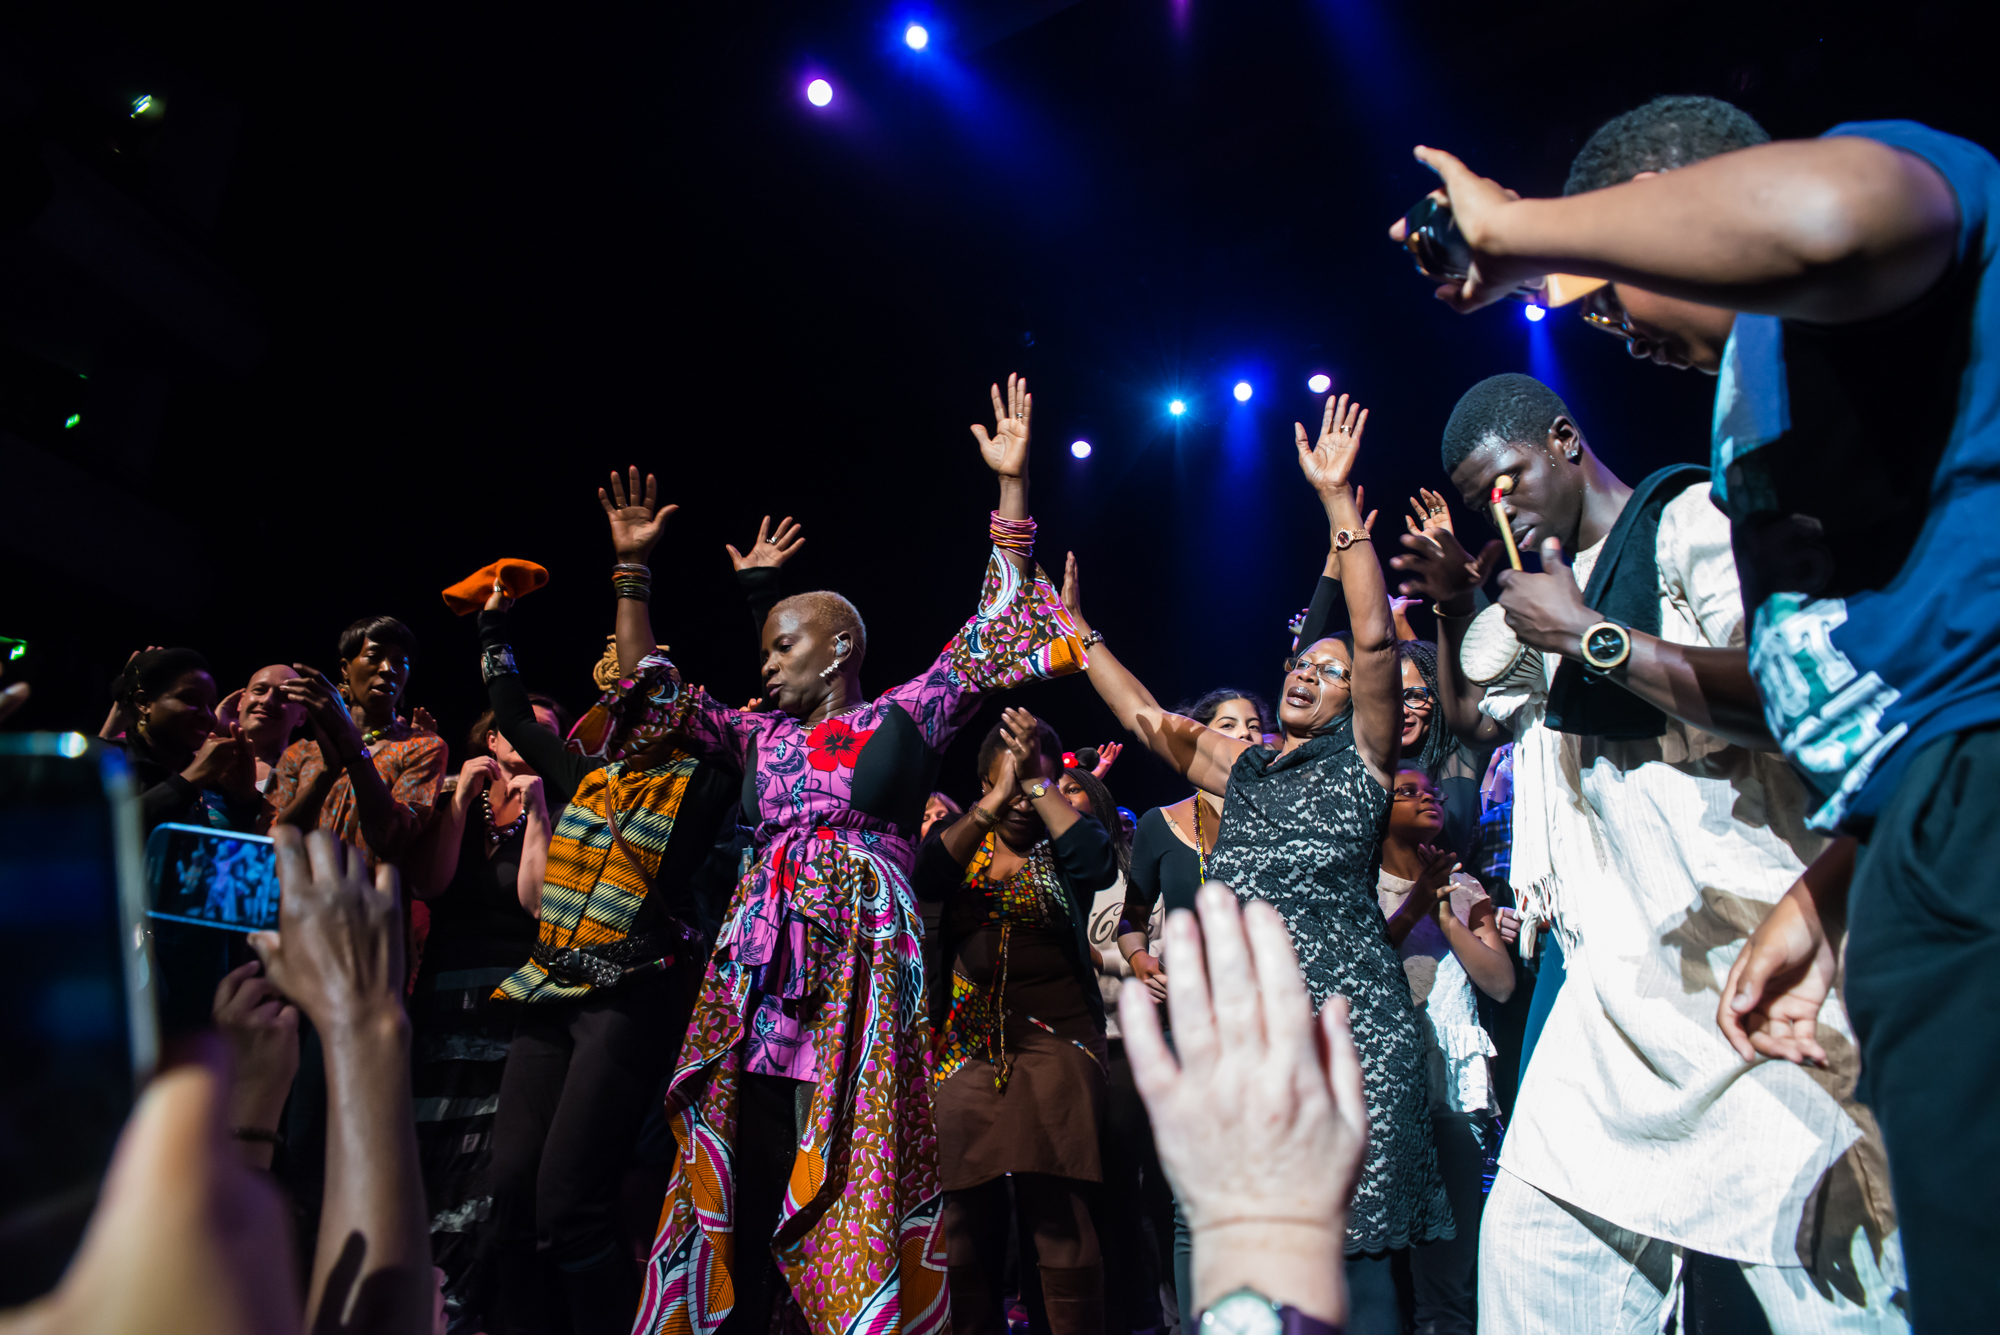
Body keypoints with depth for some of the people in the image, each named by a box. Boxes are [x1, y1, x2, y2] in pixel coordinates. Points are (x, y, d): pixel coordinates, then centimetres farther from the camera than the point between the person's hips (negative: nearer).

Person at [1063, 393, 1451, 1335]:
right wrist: (1078, 630, 21)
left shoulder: (1361, 755, 4)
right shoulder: (1241, 769, 19)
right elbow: (1146, 717, 22)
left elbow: (1377, 637, -9)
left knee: (1351, 1237, -4)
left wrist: (1337, 500, -14)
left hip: (1343, 1019, -5)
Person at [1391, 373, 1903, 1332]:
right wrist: (1456, 608, 18)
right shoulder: (1552, 588, 20)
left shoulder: (1695, 518, -2)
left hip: (1744, 955, -7)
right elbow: (1472, 717, 34)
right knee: (1533, 1236, 7)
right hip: (1617, 983, 8)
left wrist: (1589, 636, -13)